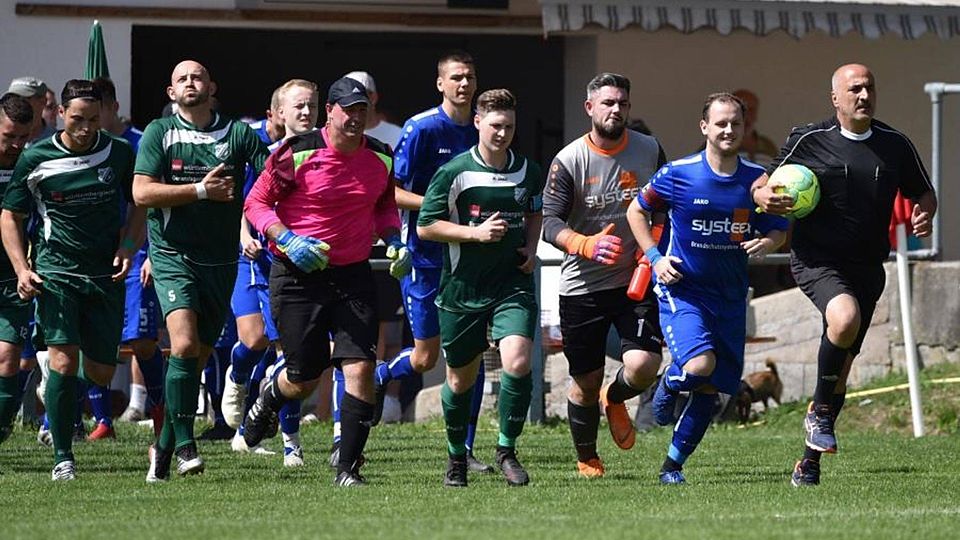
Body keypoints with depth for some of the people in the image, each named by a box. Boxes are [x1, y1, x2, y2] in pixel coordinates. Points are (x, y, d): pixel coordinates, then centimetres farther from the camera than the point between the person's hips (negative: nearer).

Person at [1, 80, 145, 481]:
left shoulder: (119, 153, 2)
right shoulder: (36, 159, -4)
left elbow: (140, 206, 15)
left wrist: (128, 246, -3)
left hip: (106, 276, 3)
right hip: (56, 273, -3)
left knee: (101, 373, 5)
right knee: (65, 362, -18)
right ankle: (63, 457, -8)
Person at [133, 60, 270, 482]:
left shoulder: (238, 134, 6)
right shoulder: (159, 133, 3)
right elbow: (141, 192, -7)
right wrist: (201, 190, -12)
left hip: (221, 261, 2)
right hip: (173, 254, -2)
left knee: (196, 359, 6)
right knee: (184, 343, -22)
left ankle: (163, 447, 19)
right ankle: (184, 442, -16)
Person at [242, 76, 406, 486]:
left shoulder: (380, 157, 4)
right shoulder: (296, 153, -10)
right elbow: (256, 203, -4)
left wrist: (393, 240, 3)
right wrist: (287, 240, -19)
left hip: (354, 275, 3)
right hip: (298, 275, -3)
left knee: (361, 368, -13)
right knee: (303, 381, 4)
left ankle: (348, 469, -5)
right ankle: (267, 401, 42)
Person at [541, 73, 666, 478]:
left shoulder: (649, 151, 2)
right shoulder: (569, 161, -7)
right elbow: (550, 223, -13)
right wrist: (586, 244, -31)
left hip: (635, 281, 1)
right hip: (582, 288, -1)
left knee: (643, 366, -18)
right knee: (585, 383, 4)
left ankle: (615, 399, 19)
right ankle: (586, 459, 28)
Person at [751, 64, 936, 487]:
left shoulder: (895, 146, 6)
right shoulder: (809, 140, -2)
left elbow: (923, 193, 19)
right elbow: (762, 186, 7)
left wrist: (924, 215, -4)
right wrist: (766, 198, -17)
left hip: (866, 266, 4)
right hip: (816, 258, -4)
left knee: (841, 365, 6)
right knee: (844, 317, -33)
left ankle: (811, 458, 21)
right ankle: (820, 410, -11)